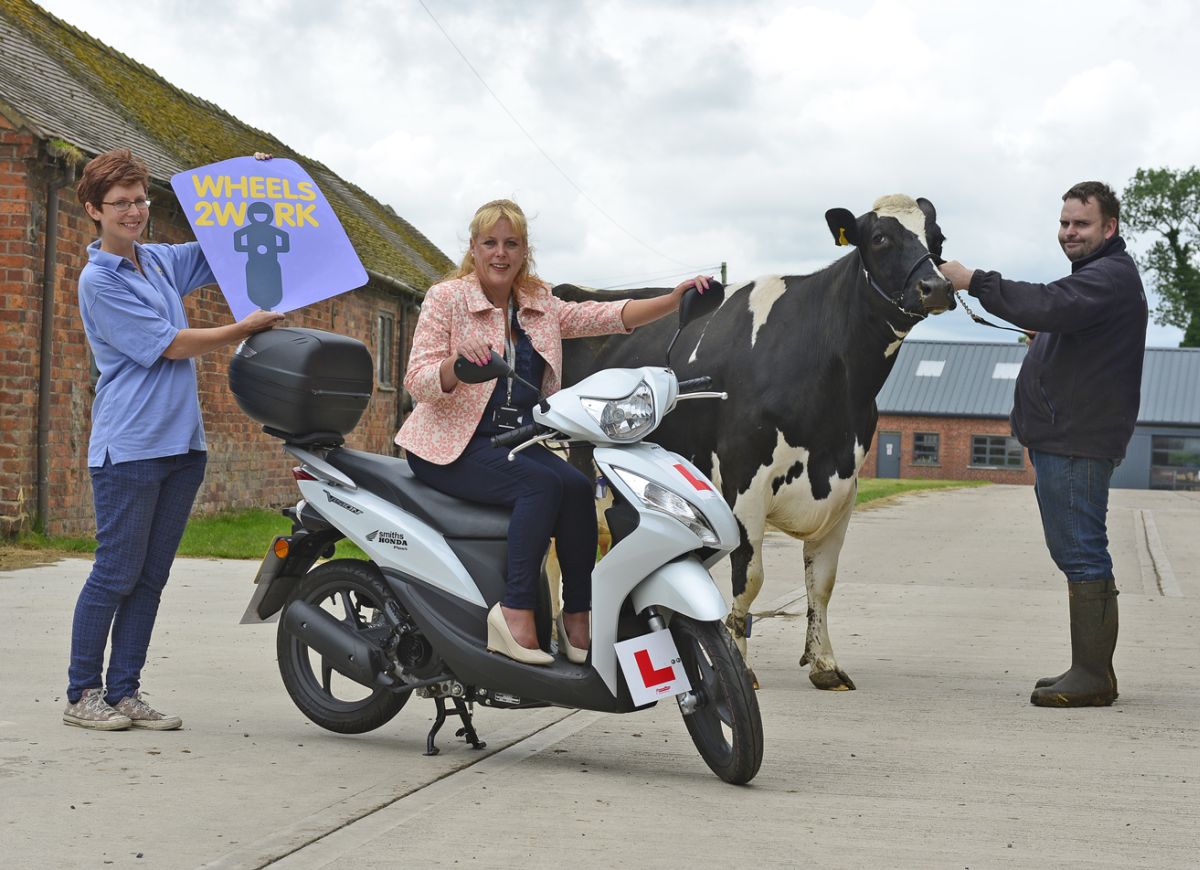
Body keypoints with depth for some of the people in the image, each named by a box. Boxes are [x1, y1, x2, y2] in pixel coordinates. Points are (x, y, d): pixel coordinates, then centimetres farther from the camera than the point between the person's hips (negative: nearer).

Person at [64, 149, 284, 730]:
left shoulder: (161, 261, 14)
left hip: (182, 443, 7)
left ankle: (124, 692, 14)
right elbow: (168, 346, -11)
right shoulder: (98, 279, -8)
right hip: (129, 447, -7)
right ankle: (82, 694, 7)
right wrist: (246, 328, -7)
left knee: (150, 578, 8)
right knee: (116, 574, -3)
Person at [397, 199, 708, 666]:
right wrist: (458, 367, -33)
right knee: (542, 484, -29)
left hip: (516, 440, 5)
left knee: (578, 487, -22)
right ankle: (515, 610, -29)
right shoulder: (446, 298, -3)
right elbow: (416, 380, -12)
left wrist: (675, 299, -14)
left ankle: (578, 618, -16)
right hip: (451, 445, -5)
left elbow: (607, 316, 0)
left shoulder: (541, 305, 12)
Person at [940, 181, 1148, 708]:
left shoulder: (1111, 276, -11)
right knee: (1077, 553, 13)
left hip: (1078, 441, -11)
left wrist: (975, 282, -23)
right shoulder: (1093, 274, 24)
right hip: (1058, 437, 11)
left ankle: (1091, 676, -8)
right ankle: (1091, 672, 18)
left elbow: (1048, 307, -27)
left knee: (1083, 554, -10)